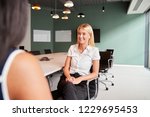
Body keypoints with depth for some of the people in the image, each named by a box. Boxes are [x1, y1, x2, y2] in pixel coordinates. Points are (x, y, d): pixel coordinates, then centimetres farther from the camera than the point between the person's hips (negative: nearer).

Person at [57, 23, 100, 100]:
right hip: (68, 80, 3)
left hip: (82, 83, -2)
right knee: (69, 85, -38)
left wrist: (79, 79, -14)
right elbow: (66, 67, 11)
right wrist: (69, 76, -13)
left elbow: (95, 73, 3)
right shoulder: (72, 48, 12)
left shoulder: (94, 50, 3)